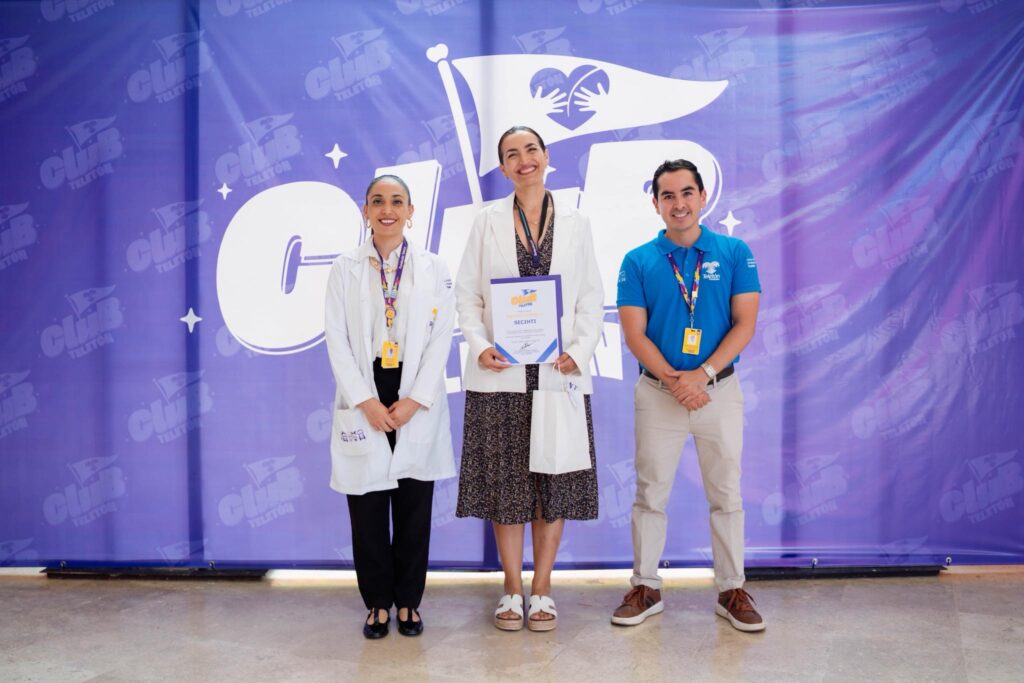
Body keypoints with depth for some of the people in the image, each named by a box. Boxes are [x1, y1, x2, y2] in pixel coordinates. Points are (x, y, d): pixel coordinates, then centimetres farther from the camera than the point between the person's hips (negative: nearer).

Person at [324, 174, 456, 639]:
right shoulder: (344, 268, 5)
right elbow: (337, 341, 0)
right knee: (367, 511, 3)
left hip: (417, 406, 0)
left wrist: (414, 401, -9)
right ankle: (378, 603, 19)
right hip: (364, 404, 0)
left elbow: (441, 339, 0)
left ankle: (408, 602, 20)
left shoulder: (434, 269, 6)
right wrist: (366, 402, -10)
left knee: (414, 510, 5)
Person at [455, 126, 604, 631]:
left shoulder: (575, 224, 10)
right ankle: (512, 591, 18)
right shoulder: (488, 222, 8)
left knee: (555, 485, 5)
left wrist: (580, 350, -9)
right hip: (501, 375, 0)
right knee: (505, 485, 3)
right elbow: (467, 292, 5)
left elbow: (593, 299, 7)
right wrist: (480, 346, -11)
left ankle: (542, 591, 18)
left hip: (560, 375, 1)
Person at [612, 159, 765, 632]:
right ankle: (645, 588, 21)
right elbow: (634, 334, -4)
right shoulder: (638, 261, 1)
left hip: (720, 391, 0)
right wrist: (673, 380, -16)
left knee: (726, 495, 8)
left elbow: (745, 324, -4)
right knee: (650, 495, 7)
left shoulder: (735, 253, 1)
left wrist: (702, 375, -15)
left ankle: (732, 591, 21)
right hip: (658, 393, 0)